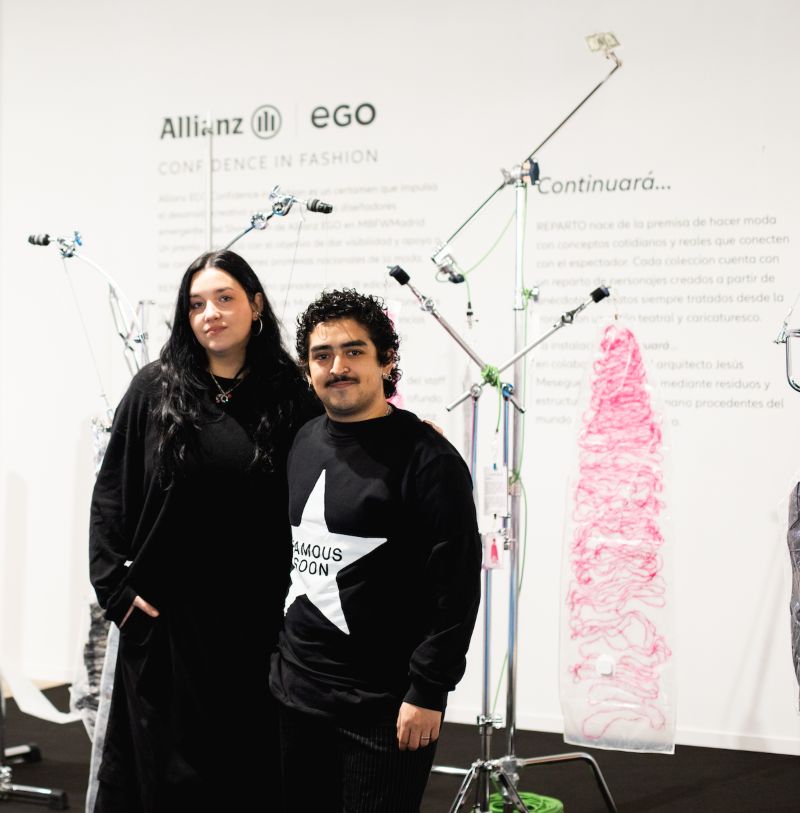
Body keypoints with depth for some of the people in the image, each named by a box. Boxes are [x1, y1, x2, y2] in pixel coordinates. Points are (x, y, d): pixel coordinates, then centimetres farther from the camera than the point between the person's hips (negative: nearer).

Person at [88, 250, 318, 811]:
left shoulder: (289, 396, 2)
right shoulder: (156, 389, 2)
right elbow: (111, 492, 4)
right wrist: (113, 585, -4)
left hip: (254, 618, 0)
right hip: (165, 614, 0)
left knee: (246, 765, 7)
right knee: (164, 765, 8)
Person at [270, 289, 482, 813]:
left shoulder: (427, 458, -11)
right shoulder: (304, 444, 10)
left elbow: (456, 587, -14)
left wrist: (427, 693, -16)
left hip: (383, 708, -6)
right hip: (296, 692, 7)